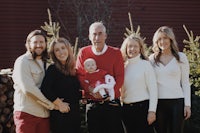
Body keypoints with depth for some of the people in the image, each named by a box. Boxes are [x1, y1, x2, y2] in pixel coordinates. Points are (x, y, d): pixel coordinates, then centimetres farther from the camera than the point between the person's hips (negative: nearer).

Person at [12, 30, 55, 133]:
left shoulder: (46, 63, 19)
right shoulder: (22, 61, -4)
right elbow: (28, 89, -15)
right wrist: (51, 104, -12)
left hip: (44, 114, 6)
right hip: (27, 113, -6)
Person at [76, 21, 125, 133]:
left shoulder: (116, 53, 1)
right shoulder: (83, 53, 4)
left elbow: (120, 77, -3)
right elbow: (80, 76, -1)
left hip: (112, 102, -1)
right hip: (92, 104, 1)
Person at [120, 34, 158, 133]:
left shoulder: (145, 64, -2)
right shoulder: (123, 66, 9)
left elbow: (153, 89, -5)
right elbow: (120, 89, 13)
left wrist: (152, 111, -11)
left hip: (142, 107, -4)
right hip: (126, 109, 4)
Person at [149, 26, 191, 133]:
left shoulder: (180, 57, 4)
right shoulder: (152, 58, 8)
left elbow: (185, 82, 5)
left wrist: (187, 104, -1)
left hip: (177, 101, -1)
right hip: (158, 102, 1)